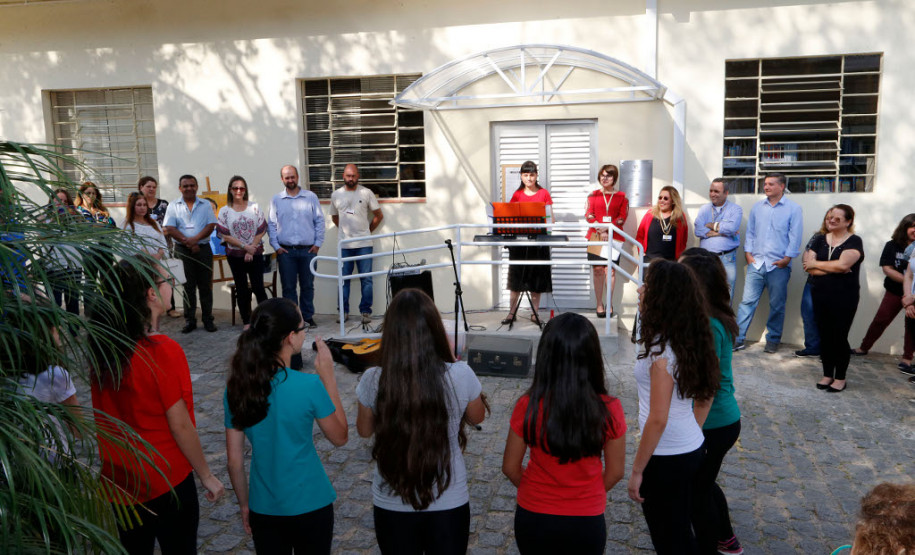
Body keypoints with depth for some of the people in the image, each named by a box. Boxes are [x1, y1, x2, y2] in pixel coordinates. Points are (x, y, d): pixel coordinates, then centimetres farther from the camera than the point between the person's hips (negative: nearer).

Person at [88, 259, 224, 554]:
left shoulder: (100, 346, -8)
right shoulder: (164, 351, -25)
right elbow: (180, 425, -19)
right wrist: (207, 476, -6)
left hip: (118, 481, 6)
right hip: (167, 481, -6)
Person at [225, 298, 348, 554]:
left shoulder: (237, 387, -9)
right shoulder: (309, 386, -22)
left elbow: (234, 460, -1)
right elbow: (340, 437, -6)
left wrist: (244, 505, 13)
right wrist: (328, 377, -7)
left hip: (263, 507, 4)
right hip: (310, 505, -3)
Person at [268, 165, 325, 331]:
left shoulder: (311, 197, 6)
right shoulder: (276, 200, 7)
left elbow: (319, 221, 6)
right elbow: (271, 224, 7)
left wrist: (318, 243, 0)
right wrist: (276, 246, -1)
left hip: (308, 250, 0)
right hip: (285, 250, 0)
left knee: (307, 285, 6)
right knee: (288, 286, 3)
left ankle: (308, 316, 17)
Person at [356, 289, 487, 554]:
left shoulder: (373, 380, -19)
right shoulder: (460, 375, -19)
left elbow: (364, 430, 1)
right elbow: (477, 417, 2)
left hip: (392, 503, 1)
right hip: (449, 503, 0)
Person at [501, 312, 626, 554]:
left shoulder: (528, 407, -19)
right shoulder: (609, 410, -18)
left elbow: (510, 467, -7)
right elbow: (615, 472, -5)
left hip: (533, 518, 0)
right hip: (586, 524, 0)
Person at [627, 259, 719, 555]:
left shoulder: (662, 350, -23)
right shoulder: (690, 339, 3)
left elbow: (658, 419, -23)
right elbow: (704, 395, 12)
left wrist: (636, 470, -15)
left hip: (667, 458, -8)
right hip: (691, 449, 8)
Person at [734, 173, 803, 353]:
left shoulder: (793, 208, 1)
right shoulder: (757, 207, 12)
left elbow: (795, 236, -3)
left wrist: (787, 258, -10)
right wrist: (748, 253, 4)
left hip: (778, 266, -2)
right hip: (756, 263, 3)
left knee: (777, 305, 6)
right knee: (747, 301, -2)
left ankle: (773, 340, 18)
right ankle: (738, 338, -1)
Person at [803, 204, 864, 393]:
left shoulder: (854, 242, -4)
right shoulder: (820, 240, 8)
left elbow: (842, 264, -21)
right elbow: (809, 267, -3)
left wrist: (815, 264, -8)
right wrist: (833, 269, -15)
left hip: (844, 298, -4)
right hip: (820, 295, 4)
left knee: (839, 337, 1)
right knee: (825, 335, 8)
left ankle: (840, 378, 15)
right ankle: (827, 374, 21)